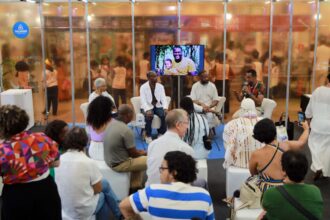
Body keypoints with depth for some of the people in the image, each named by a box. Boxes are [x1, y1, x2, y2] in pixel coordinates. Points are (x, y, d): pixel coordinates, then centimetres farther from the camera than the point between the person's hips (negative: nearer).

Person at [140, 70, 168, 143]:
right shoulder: (143, 87, -8)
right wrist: (148, 110, -35)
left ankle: (162, 134, -9)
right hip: (147, 107, -3)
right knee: (149, 116, -35)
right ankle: (148, 136, -18)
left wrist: (165, 108, -24)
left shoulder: (160, 86, 2)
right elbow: (143, 101, -17)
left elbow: (163, 99, -4)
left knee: (165, 115, -27)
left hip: (158, 106, 3)